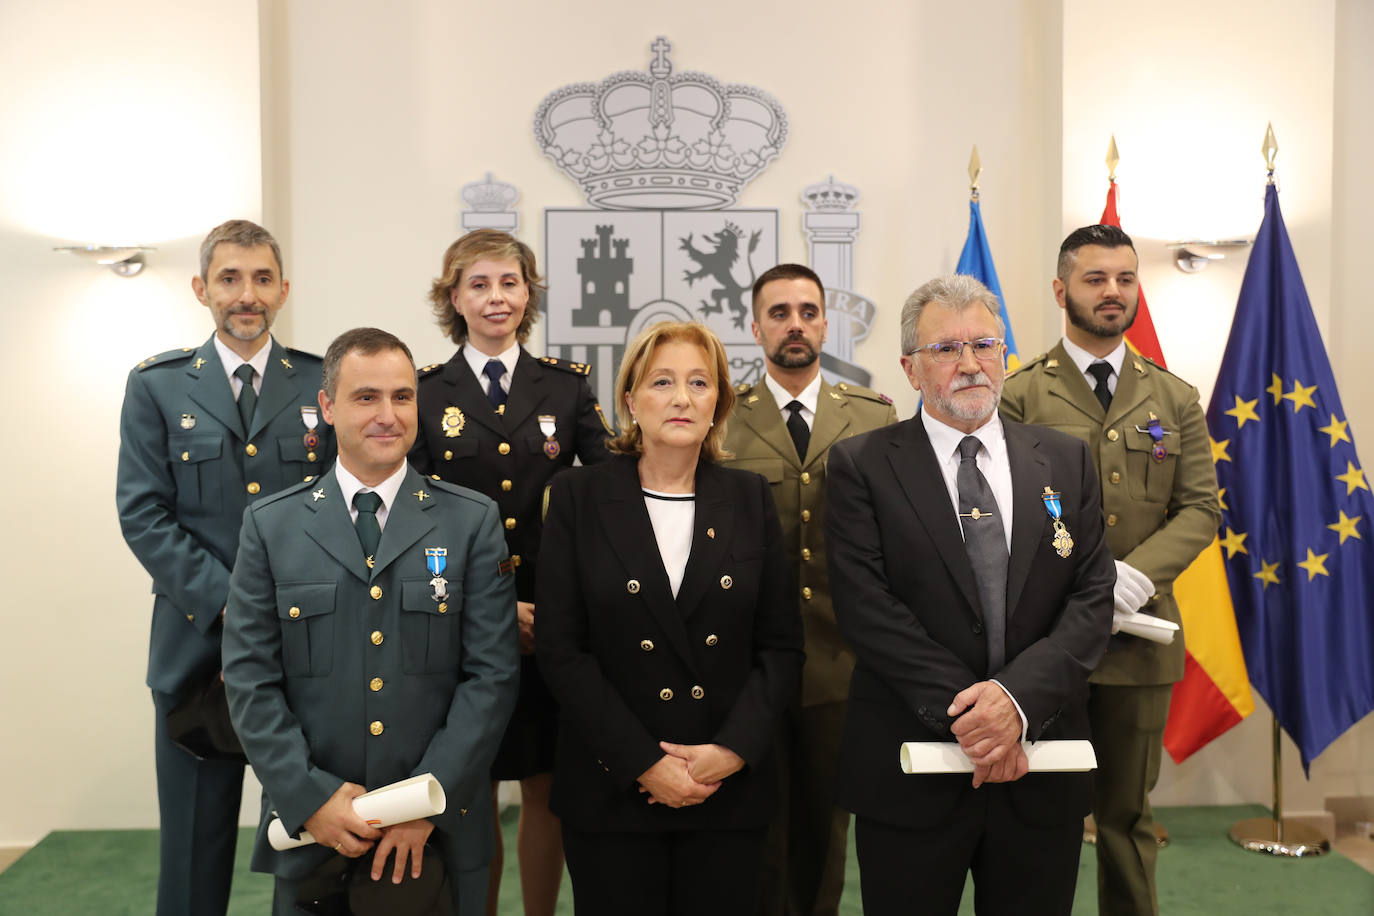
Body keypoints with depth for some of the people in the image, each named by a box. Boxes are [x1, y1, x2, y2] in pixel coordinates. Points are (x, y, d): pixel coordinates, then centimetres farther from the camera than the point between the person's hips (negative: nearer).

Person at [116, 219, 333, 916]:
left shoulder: (324, 384, 6)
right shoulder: (157, 386, 5)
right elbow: (142, 513, -3)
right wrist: (228, 602, -14)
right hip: (198, 642, 0)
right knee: (195, 841, 9)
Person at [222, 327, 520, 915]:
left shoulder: (473, 522, -1)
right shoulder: (270, 525, 2)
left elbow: (492, 673, -5)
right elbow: (249, 677, -1)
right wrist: (309, 798, -10)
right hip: (310, 832, 1)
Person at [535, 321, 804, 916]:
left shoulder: (750, 499, 5)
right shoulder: (579, 497, -1)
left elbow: (782, 645, 4)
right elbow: (560, 647, -5)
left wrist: (733, 749, -10)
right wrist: (644, 763, -12)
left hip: (732, 790, 2)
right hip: (611, 790, -1)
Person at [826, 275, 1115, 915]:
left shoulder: (1067, 461, 7)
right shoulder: (861, 466, -3)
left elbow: (1093, 599, -1)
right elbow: (866, 608, -11)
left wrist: (1017, 695, -16)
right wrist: (962, 711, -17)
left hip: (1041, 779, 3)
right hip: (911, 780, -2)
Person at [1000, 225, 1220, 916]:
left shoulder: (1175, 399, 11)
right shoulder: (1020, 394, 0)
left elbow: (1200, 509, 4)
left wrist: (1136, 575, -14)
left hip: (1140, 635, 3)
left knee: (1128, 813, 14)